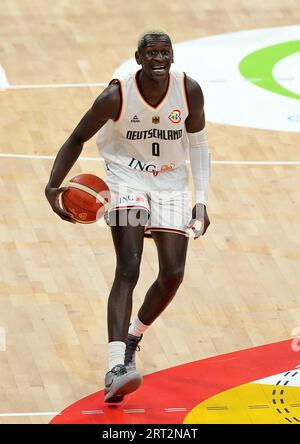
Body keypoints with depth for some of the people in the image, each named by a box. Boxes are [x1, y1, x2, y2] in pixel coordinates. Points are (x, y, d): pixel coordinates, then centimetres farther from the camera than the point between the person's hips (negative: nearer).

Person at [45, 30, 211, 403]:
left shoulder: (189, 91, -13)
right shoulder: (116, 97, -21)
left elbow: (197, 144, 2)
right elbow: (77, 139, -9)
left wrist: (201, 202, -1)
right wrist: (53, 186, -24)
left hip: (171, 183, 4)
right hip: (126, 179, -4)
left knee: (173, 274, 1)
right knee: (128, 269, -20)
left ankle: (133, 336, 32)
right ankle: (116, 368, -31)